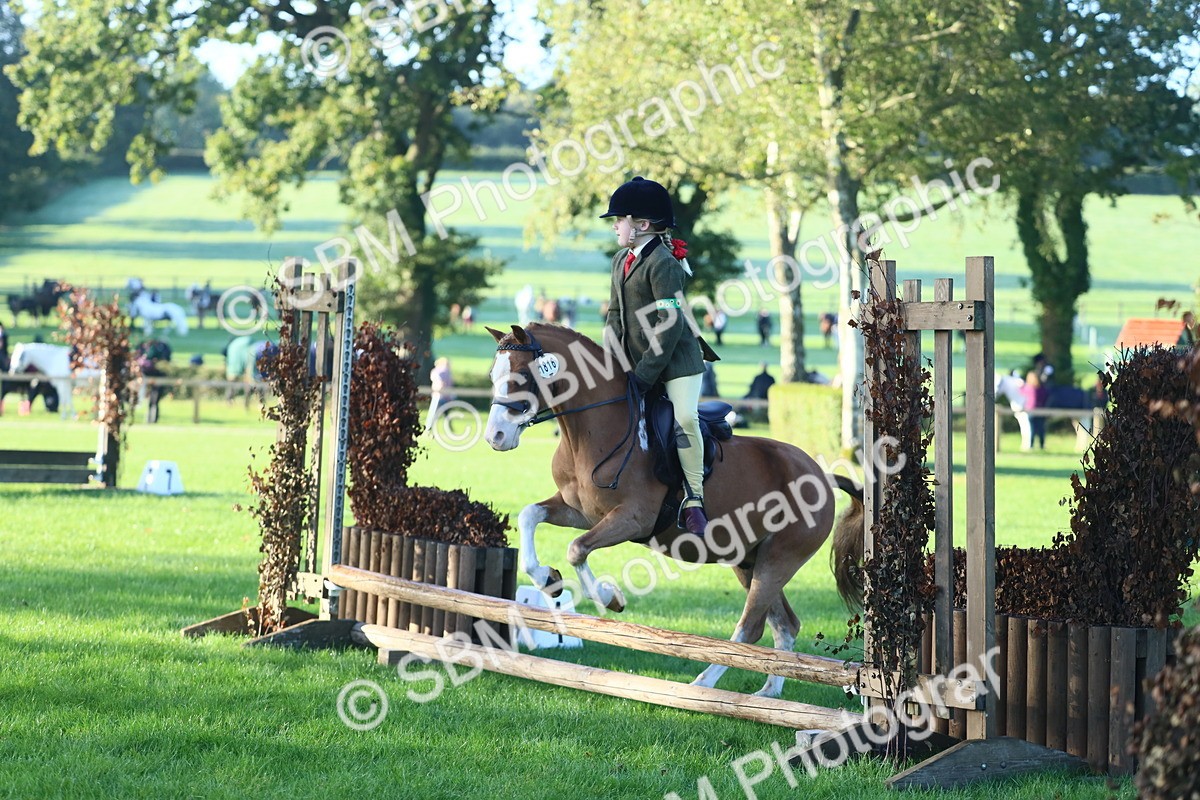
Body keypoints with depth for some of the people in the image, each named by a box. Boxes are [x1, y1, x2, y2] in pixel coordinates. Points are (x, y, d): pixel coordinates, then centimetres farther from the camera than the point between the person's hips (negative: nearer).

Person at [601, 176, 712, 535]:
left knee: (684, 418, -23)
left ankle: (694, 499, -16)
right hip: (636, 362, 9)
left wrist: (645, 374, -22)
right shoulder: (621, 260, 10)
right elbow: (615, 313, 17)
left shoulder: (663, 263, -18)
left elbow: (671, 325, -22)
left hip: (677, 359, -9)